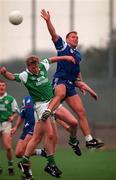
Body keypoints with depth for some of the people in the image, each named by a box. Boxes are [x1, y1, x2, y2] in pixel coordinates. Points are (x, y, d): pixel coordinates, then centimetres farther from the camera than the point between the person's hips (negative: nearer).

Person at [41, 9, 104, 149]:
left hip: (71, 85, 7)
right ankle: (47, 113, -58)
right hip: (60, 80, -7)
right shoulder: (63, 46, 9)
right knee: (61, 93, -43)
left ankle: (89, 140, 0)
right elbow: (54, 34, -8)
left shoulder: (77, 54, 28)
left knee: (81, 112, 0)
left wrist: (80, 81, 26)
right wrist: (48, 21, -23)